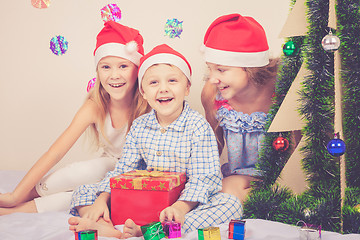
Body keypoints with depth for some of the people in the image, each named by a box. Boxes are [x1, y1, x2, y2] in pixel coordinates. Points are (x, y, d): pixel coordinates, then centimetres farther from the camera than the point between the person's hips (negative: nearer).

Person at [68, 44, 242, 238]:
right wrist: (103, 199, -10)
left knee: (231, 204, -31)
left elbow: (202, 177, -16)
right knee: (83, 193, -2)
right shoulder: (139, 126, 4)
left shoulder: (198, 126, -10)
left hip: (184, 200, -3)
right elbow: (122, 170, 6)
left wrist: (181, 207, -33)